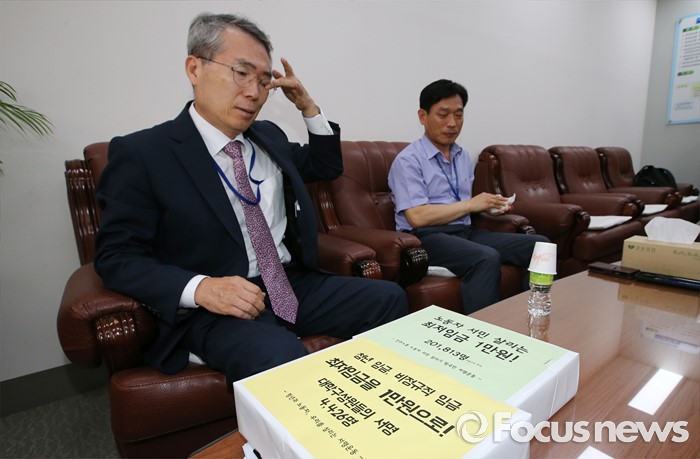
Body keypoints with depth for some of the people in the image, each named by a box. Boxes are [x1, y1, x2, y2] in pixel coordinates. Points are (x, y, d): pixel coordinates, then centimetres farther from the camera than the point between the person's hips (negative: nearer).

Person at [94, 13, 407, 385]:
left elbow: (327, 167, 24)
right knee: (282, 360, -35)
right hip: (217, 306, -5)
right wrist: (200, 288, -24)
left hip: (296, 284, 7)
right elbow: (116, 256, -6)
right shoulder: (141, 153, -6)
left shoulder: (269, 136, 12)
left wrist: (308, 106, 9)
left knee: (390, 298, -6)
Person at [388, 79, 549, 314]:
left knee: (539, 245, -6)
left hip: (466, 232, 8)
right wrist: (471, 204, -12)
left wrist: (489, 205, 1)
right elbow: (417, 217, -18)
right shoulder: (408, 160, -7)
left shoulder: (463, 157, 18)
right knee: (487, 258, -34)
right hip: (427, 237, -7)